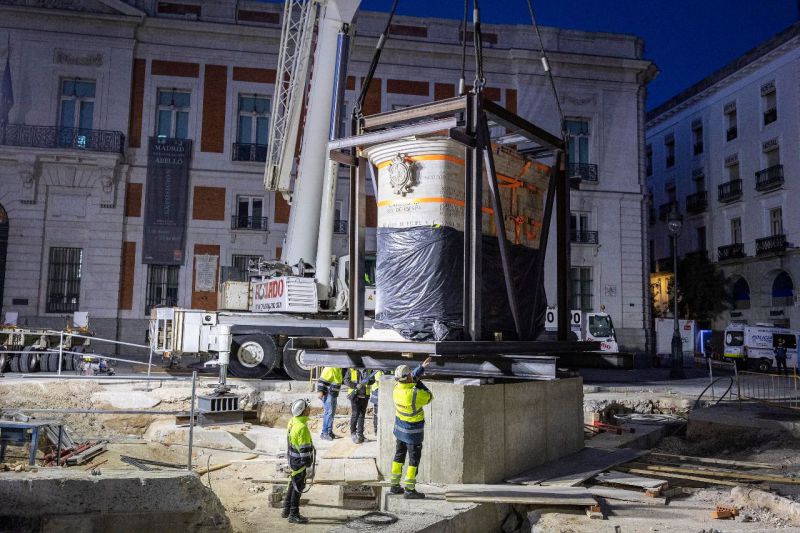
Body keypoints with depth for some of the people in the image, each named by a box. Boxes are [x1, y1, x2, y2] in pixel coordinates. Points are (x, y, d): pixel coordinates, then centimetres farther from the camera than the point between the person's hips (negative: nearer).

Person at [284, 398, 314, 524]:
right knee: (298, 487, 2)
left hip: (293, 458, 10)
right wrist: (307, 461, -14)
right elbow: (304, 447, -24)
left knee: (293, 484, 21)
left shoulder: (292, 421, 3)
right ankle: (294, 515, 12)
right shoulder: (302, 427, -27)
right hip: (299, 461, -10)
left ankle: (286, 510, 32)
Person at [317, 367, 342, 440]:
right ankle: (324, 433, -4)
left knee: (332, 413, 14)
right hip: (328, 393, -10)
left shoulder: (339, 369, 11)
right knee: (328, 412, -9)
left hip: (334, 394, 10)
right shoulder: (330, 368, -17)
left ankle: (329, 432, 22)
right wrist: (320, 391, -23)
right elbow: (321, 380, -19)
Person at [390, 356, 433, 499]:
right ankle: (410, 490, 7)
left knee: (399, 455, 18)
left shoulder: (397, 389, -6)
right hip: (413, 432, -7)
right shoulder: (414, 394, -29)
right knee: (414, 459, 4)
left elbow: (412, 378, 13)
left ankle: (395, 485, 26)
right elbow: (429, 397, -10)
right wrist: (419, 383, -6)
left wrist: (422, 367, 14)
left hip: (400, 428, 7)